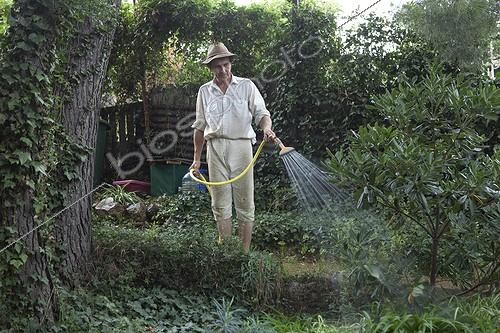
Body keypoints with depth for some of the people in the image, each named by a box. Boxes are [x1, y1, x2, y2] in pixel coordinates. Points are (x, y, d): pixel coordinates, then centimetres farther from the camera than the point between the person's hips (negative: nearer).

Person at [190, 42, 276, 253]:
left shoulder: (246, 86, 6)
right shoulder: (204, 91, 13)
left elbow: (261, 113, 0)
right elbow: (200, 126, 17)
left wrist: (267, 128, -23)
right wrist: (197, 158, 16)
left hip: (240, 146, -2)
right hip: (215, 147, 2)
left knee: (245, 203, -1)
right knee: (220, 204, 4)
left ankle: (245, 252, 5)